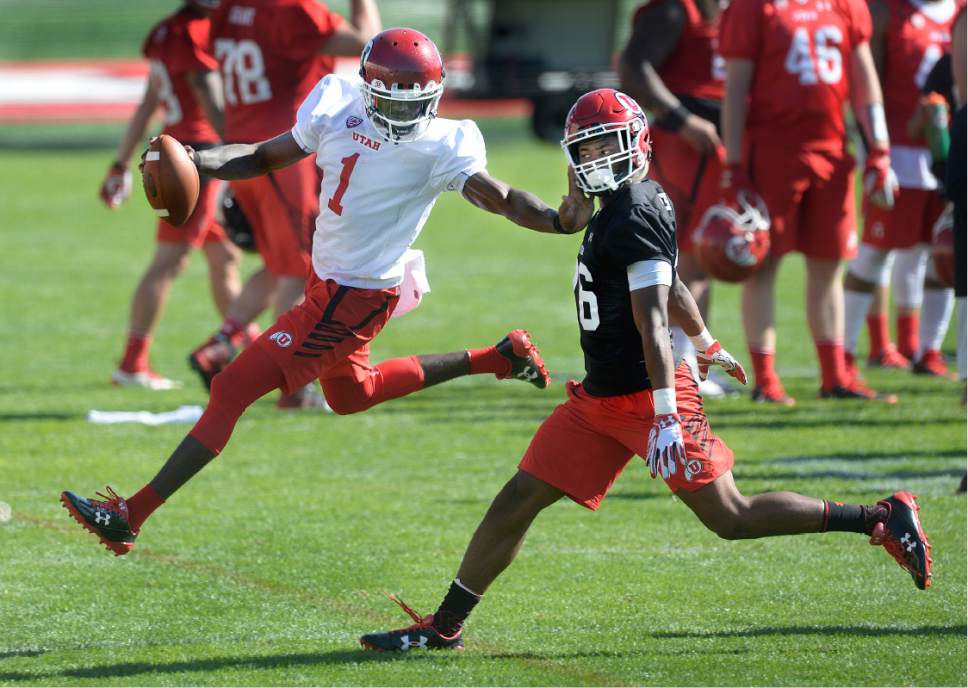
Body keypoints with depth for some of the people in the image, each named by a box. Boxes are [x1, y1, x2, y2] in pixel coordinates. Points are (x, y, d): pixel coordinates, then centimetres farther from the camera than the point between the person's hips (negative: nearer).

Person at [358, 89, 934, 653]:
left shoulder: (635, 218, -18)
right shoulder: (630, 206, 11)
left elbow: (653, 323, -24)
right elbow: (672, 289, 26)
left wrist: (667, 415, -28)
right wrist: (709, 347, 41)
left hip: (644, 395, -9)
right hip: (599, 398, 9)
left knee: (731, 518, -5)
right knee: (517, 502, 6)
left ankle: (882, 519, 4)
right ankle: (445, 627, 11)